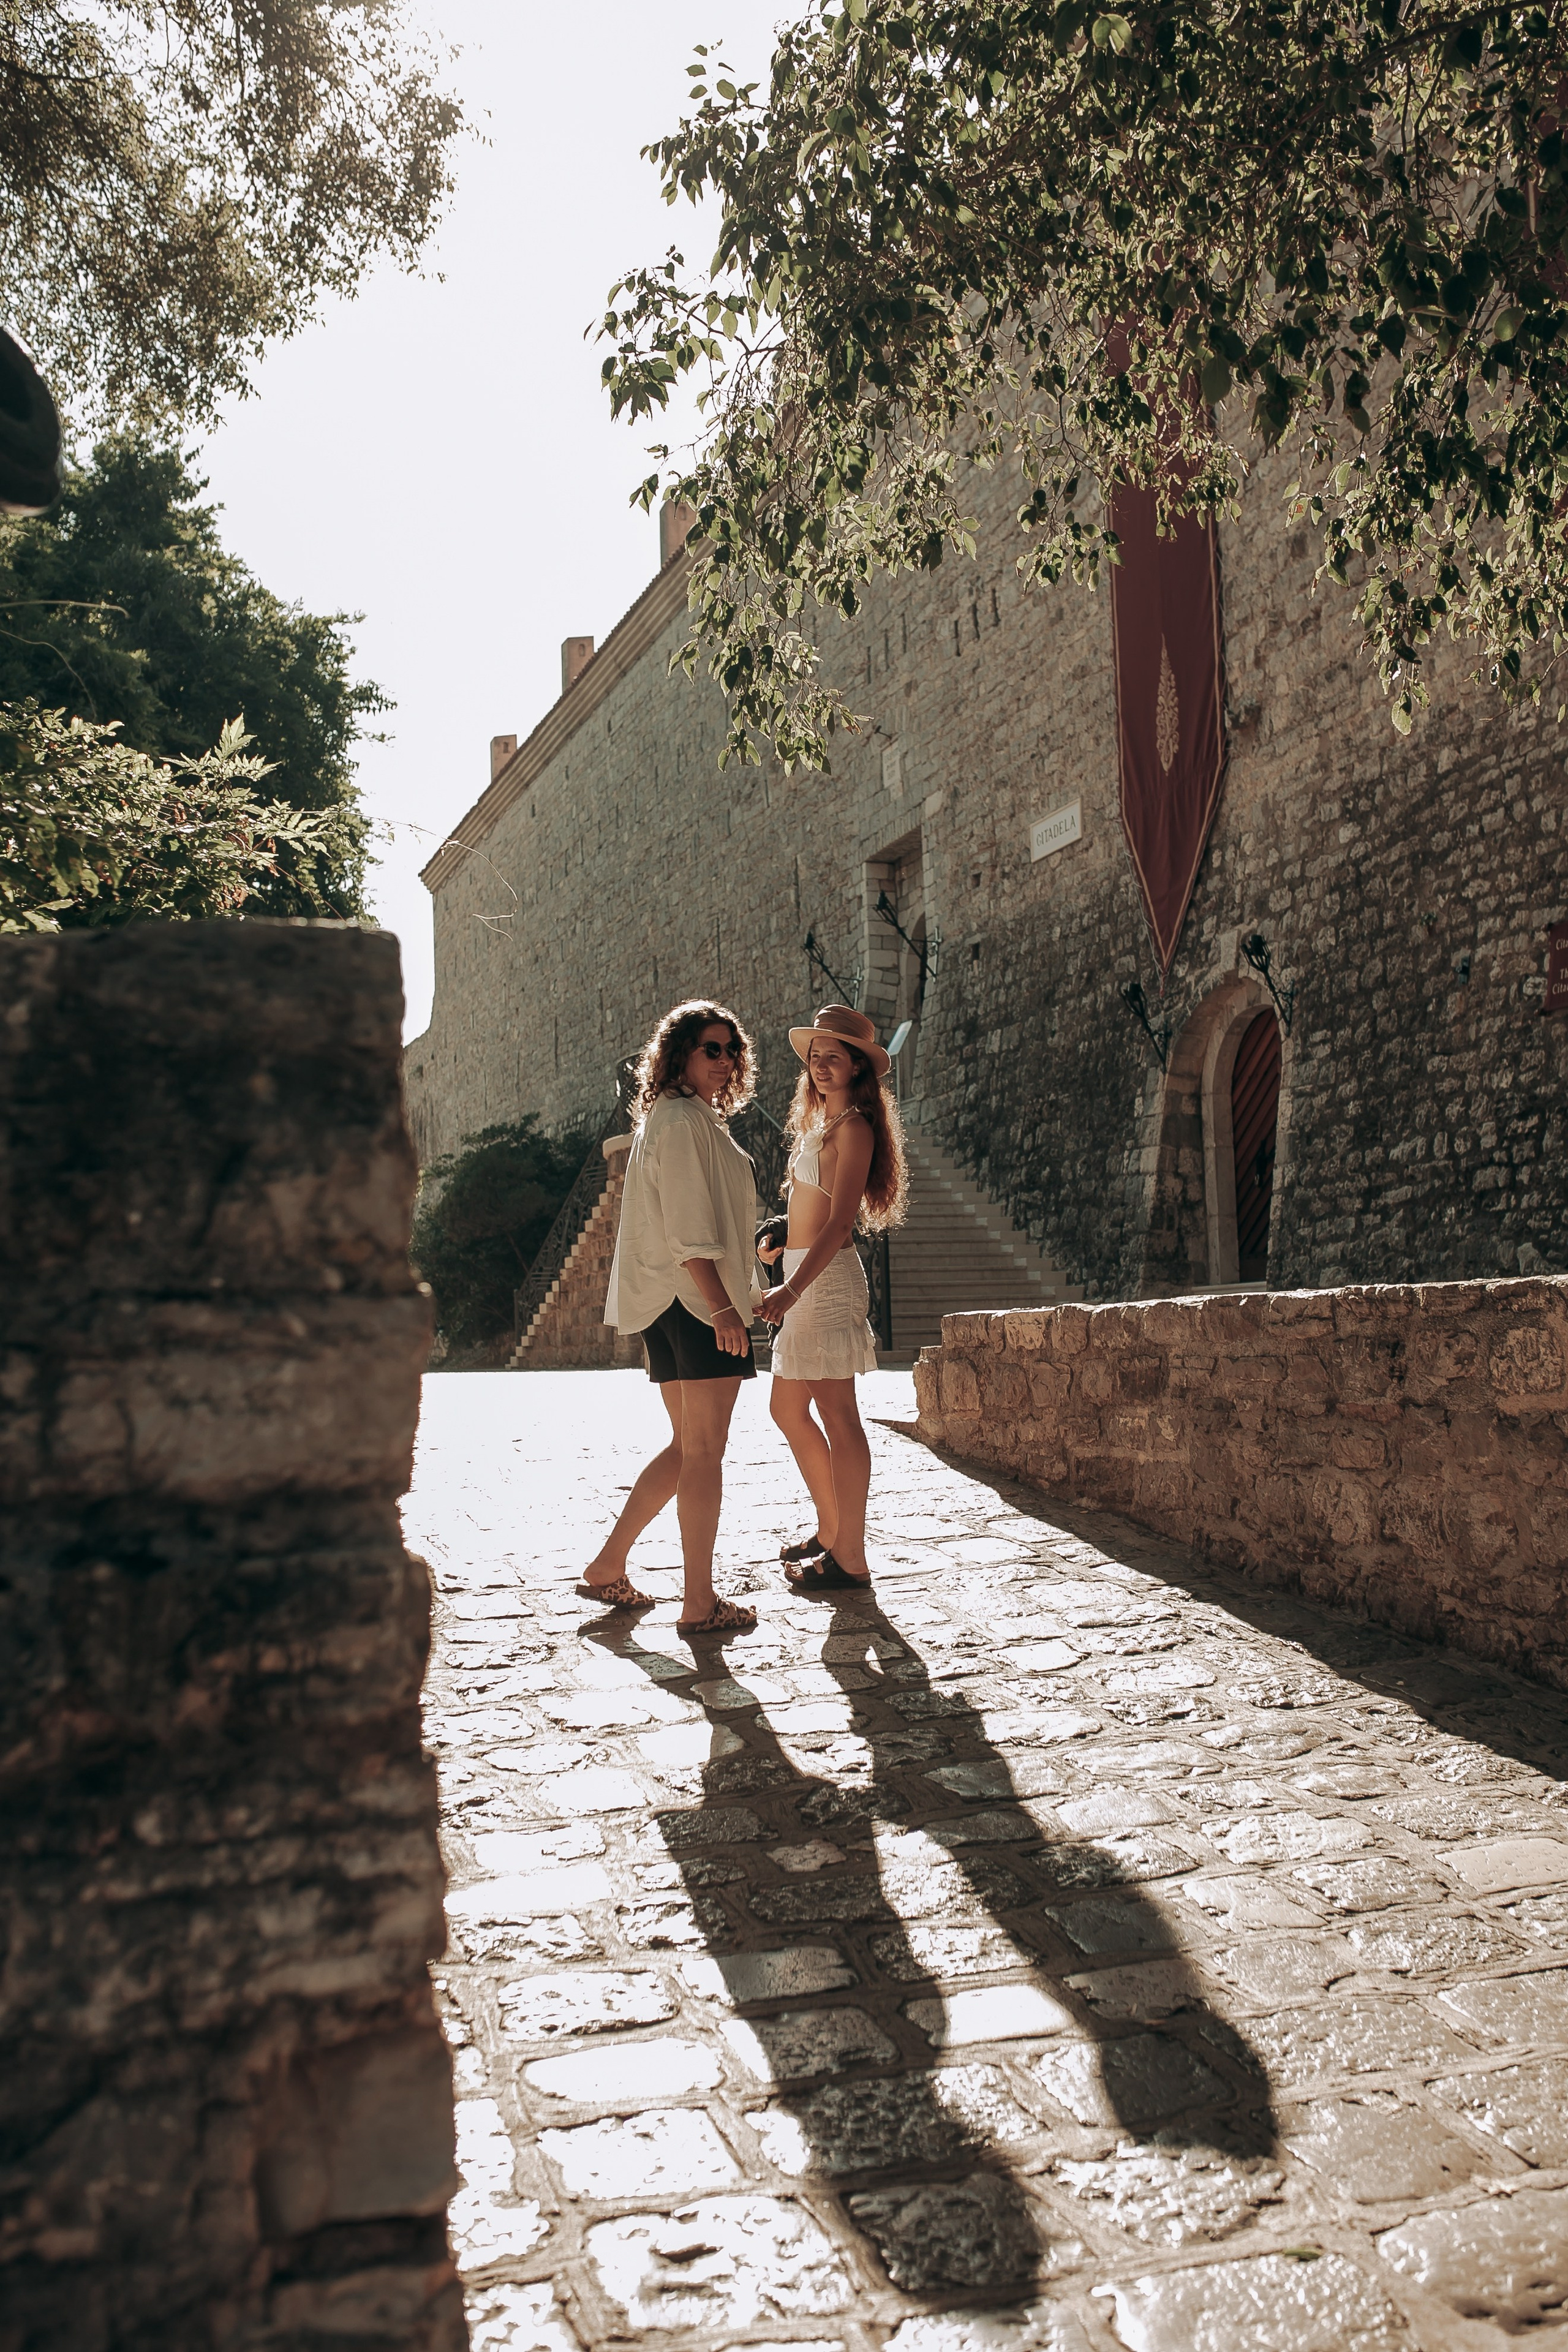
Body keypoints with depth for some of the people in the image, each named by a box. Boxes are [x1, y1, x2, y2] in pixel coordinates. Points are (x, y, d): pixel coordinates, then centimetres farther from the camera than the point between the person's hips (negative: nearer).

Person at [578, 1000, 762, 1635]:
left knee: (687, 1447, 15)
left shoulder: (693, 1119, 21)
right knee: (704, 1451, -4)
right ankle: (700, 1603, 2)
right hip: (696, 1301, -10)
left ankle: (608, 1566, 19)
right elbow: (687, 1231, -19)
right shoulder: (683, 1120, -12)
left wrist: (740, 1295, 25)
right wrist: (723, 1307, -22)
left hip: (676, 1305, 10)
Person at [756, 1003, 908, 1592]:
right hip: (806, 1277, 10)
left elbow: (839, 1222, -20)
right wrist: (780, 1241, 12)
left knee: (837, 1416, -6)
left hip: (827, 1278, -10)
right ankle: (831, 1531, 26)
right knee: (789, 1410, 15)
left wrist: (793, 1288, -27)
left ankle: (850, 1559, 0)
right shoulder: (823, 1123, 16)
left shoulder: (854, 1128, -12)